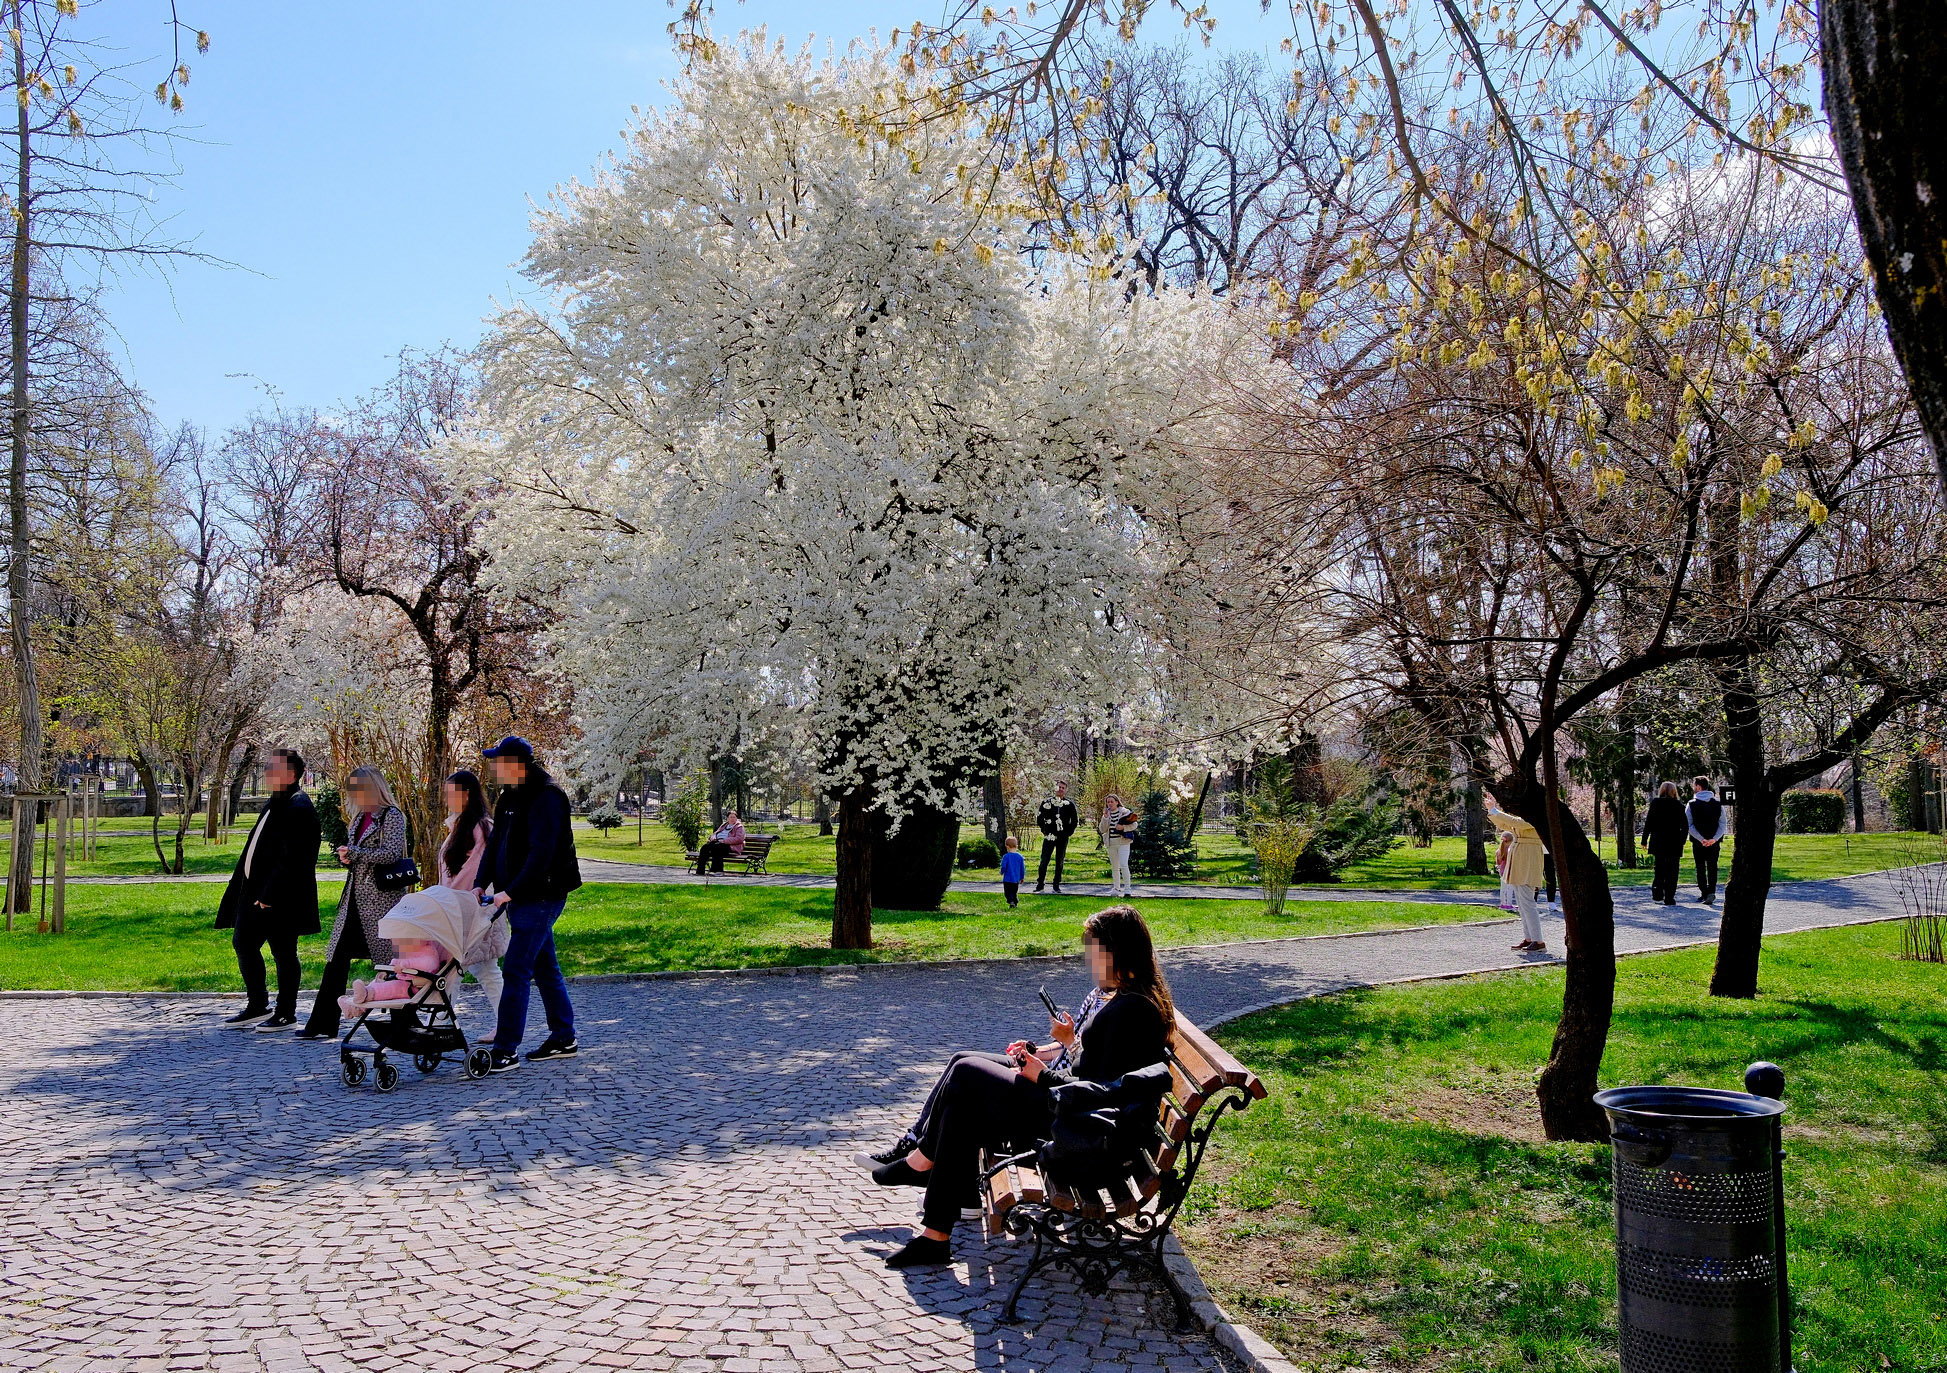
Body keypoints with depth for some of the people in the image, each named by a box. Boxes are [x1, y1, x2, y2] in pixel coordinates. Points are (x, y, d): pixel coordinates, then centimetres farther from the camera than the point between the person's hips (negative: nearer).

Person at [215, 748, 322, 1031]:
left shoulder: (298, 808, -18)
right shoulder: (275, 803, 13)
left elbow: (291, 859, -23)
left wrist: (270, 896, -23)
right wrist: (249, 889, 15)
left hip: (280, 899, -11)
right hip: (255, 891, 11)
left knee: (283, 954, 1)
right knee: (243, 944, 16)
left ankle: (286, 1014, 12)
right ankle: (257, 1006, 29)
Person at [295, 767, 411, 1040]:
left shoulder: (391, 816, -9)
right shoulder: (360, 817, 17)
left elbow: (392, 853, -20)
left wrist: (353, 852, -13)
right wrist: (347, 858, 2)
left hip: (381, 898, -9)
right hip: (355, 898, 9)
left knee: (388, 959, -3)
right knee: (337, 959, 6)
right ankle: (324, 1024, 11)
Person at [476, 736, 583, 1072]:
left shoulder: (547, 798, -16)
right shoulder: (510, 797, 13)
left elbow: (541, 854, -23)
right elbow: (495, 843, 15)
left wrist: (511, 892, -24)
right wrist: (483, 883, 2)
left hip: (541, 898, -9)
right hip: (520, 898, 9)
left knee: (515, 971, -10)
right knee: (545, 968, 15)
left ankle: (506, 1050, -6)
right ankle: (564, 1038, 24)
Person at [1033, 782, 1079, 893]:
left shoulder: (1069, 804, 4)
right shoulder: (1046, 802, 5)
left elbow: (1075, 821, 9)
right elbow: (1039, 817, 11)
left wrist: (1068, 832, 2)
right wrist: (1044, 830, 5)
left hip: (1063, 838, 1)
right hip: (1049, 837, -1)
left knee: (1060, 862, 6)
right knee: (1044, 860, -5)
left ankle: (1056, 885, 13)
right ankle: (1040, 885, 0)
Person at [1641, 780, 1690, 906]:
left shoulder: (1655, 803, -2)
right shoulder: (1678, 805, -3)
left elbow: (1648, 823, -2)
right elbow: (1685, 825, -3)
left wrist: (1644, 840, 4)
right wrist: (1682, 840, 8)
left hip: (1658, 842, 1)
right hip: (1674, 843, -1)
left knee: (1659, 868, 16)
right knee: (1672, 871, 5)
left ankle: (1657, 892, 4)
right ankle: (1669, 898, 1)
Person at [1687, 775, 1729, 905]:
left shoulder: (1691, 804, -4)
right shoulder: (1718, 804, 3)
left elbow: (1689, 825, -10)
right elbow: (1723, 824, -4)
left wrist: (1701, 839, -13)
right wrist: (1714, 839, -11)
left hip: (1698, 843, -1)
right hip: (1714, 842, 1)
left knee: (1700, 868, 10)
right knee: (1712, 867, 3)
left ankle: (1703, 893, 12)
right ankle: (1711, 893, -12)